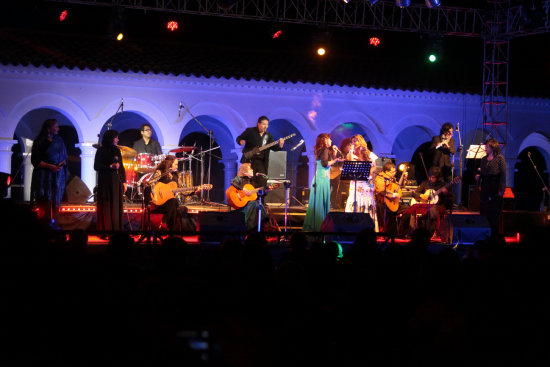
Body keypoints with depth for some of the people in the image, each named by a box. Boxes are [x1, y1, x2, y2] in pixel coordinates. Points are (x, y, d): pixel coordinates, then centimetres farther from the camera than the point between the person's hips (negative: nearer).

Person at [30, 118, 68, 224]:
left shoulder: (59, 141, 11)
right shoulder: (40, 142, -3)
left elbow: (64, 156, 16)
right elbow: (35, 160, -7)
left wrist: (63, 163, -8)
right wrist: (50, 166, -17)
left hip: (58, 175, 4)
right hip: (44, 176, -4)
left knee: (55, 202, -2)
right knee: (45, 203, -8)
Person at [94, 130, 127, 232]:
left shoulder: (117, 150, 13)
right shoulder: (101, 151, -3)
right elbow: (96, 166, -8)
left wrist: (124, 181, 9)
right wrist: (110, 166, -17)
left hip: (117, 182, 5)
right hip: (106, 182, -5)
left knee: (117, 207, 4)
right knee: (107, 208, -6)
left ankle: (116, 228, 7)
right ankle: (106, 228, -2)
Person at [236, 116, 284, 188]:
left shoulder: (269, 136, 10)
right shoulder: (250, 131, 0)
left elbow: (273, 147, 5)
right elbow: (239, 138, 4)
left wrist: (280, 146, -16)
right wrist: (241, 141, -20)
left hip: (261, 161, 3)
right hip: (249, 159, -3)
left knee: (262, 182, -4)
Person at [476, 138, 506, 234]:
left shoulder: (500, 158, -5)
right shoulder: (484, 159, 14)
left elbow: (503, 175, -9)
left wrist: (501, 189, -14)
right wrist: (478, 177, -2)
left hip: (495, 190, -6)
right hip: (485, 189, 6)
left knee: (494, 214, -1)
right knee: (483, 212, 5)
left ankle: (494, 233, 8)